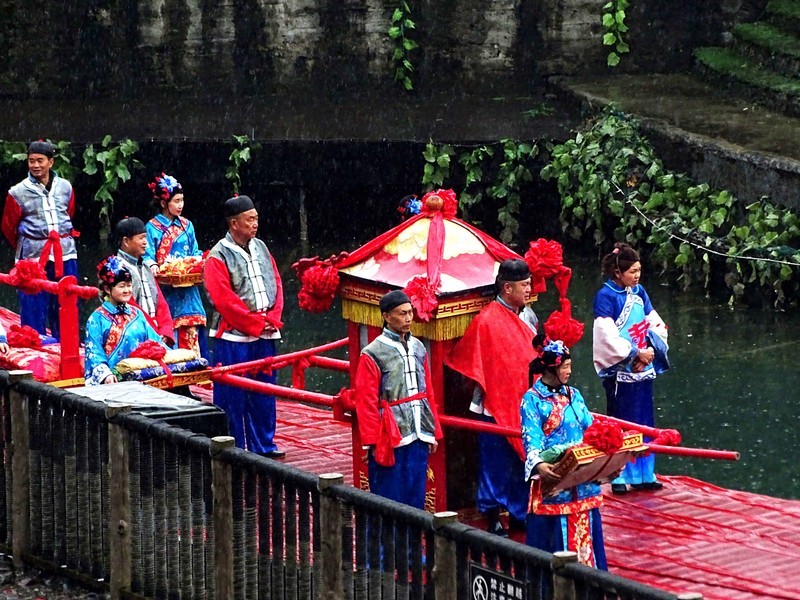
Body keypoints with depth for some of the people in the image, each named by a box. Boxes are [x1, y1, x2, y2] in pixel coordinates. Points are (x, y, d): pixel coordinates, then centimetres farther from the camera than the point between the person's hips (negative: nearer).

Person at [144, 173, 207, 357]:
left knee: (190, 335, -2)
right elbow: (148, 255, -6)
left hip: (187, 290, 4)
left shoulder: (186, 226, 15)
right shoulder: (153, 228, 1)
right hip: (165, 291, -4)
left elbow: (195, 253, 16)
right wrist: (152, 266, -28)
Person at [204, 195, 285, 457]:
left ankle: (263, 444, 20)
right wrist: (256, 323, -14)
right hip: (234, 335, -6)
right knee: (232, 395, -1)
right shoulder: (218, 257, -8)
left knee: (263, 391, 11)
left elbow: (276, 285, 12)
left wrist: (272, 318, -3)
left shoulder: (261, 248, 12)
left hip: (265, 335, 6)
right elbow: (223, 299, -14)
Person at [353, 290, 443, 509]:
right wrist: (373, 442, -10)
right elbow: (366, 402, -9)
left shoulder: (418, 348, 12)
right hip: (390, 439, -6)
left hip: (419, 437, 6)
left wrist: (433, 433, 14)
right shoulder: (373, 354, -8)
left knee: (416, 499, 9)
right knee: (390, 500, -1)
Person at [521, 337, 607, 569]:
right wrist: (538, 465, -33)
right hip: (552, 482, -6)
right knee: (553, 539, -3)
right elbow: (531, 439, -14)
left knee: (586, 531, 8)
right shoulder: (532, 400, -4)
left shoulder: (573, 395, 15)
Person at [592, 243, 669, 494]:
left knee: (644, 422, 10)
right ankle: (619, 477, 7)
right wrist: (636, 354, -16)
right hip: (619, 371, -6)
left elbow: (656, 324, 8)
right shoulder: (605, 297, -11)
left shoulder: (639, 292, 8)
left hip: (642, 369, 6)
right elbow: (608, 337, -18)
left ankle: (643, 475, 18)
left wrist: (651, 351, -9)